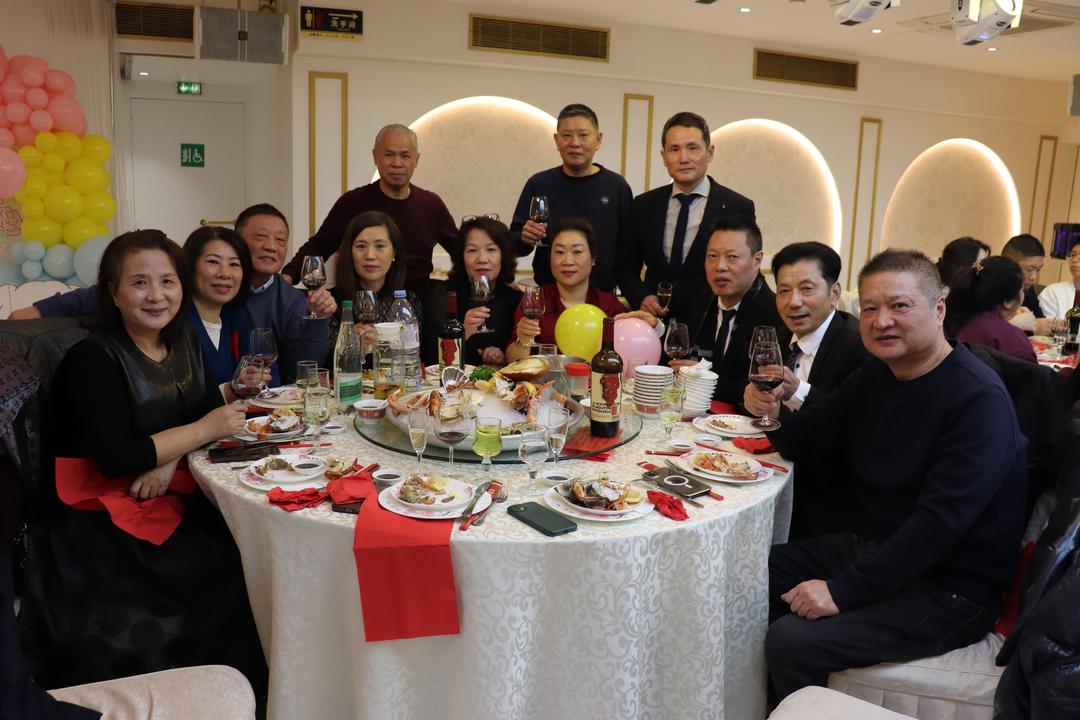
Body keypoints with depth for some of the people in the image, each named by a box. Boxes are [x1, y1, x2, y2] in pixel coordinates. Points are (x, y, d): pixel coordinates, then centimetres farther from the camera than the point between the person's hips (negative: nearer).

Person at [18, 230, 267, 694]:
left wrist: (171, 457, -14)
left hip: (171, 497, 6)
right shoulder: (94, 359, -14)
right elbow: (114, 458, -23)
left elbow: (211, 409, 5)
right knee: (226, 569, -21)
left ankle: (254, 689, 3)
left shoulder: (184, 343, 7)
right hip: (99, 519, -6)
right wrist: (202, 431, -16)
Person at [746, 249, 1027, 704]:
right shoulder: (875, 376, 5)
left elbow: (940, 522, -27)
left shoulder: (978, 399, -21)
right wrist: (775, 414, -12)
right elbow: (811, 440, 12)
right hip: (876, 548, 8)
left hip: (948, 586, -8)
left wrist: (843, 590, -28)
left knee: (790, 642, -22)